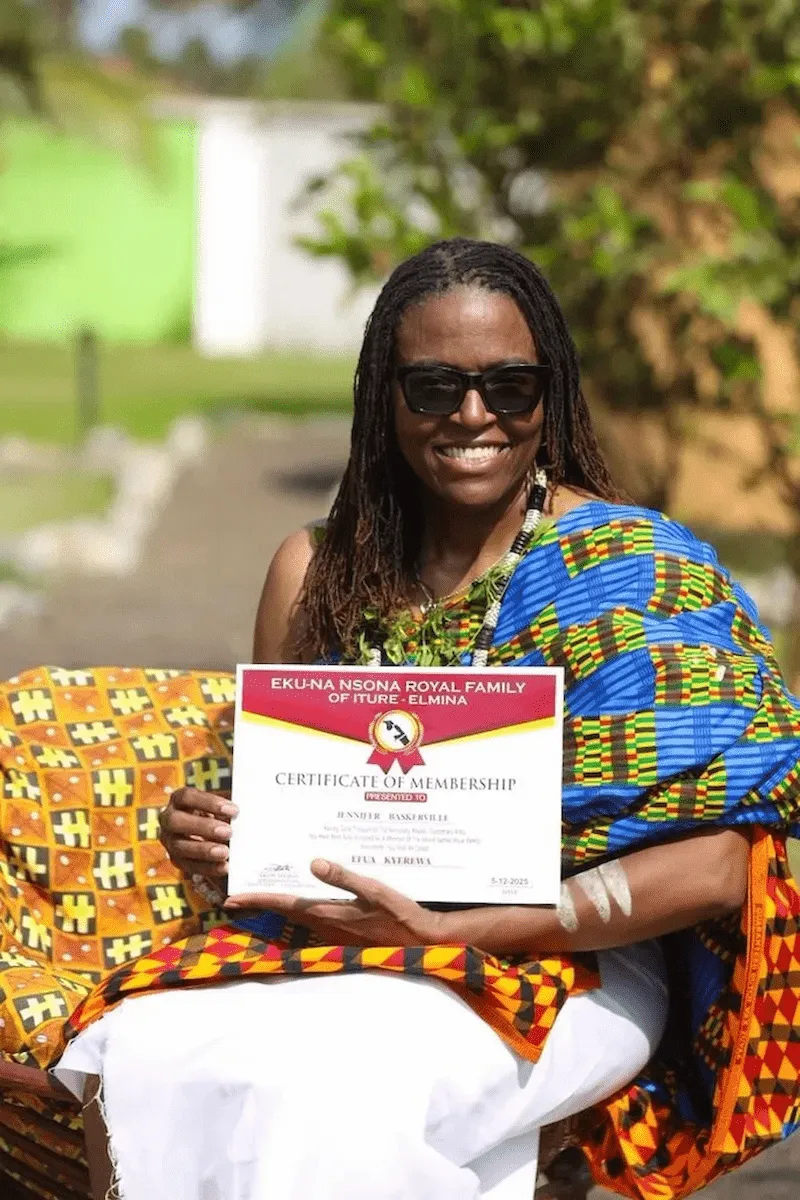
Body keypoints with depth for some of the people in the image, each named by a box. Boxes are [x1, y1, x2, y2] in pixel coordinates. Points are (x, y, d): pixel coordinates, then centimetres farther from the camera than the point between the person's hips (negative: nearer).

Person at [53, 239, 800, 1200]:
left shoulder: (630, 570, -5)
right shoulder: (319, 571, 9)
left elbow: (713, 866, -13)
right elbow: (265, 798, 18)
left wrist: (444, 927, -20)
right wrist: (201, 835, -9)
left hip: (565, 966, -4)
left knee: (335, 1082, -36)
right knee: (151, 1044, -29)